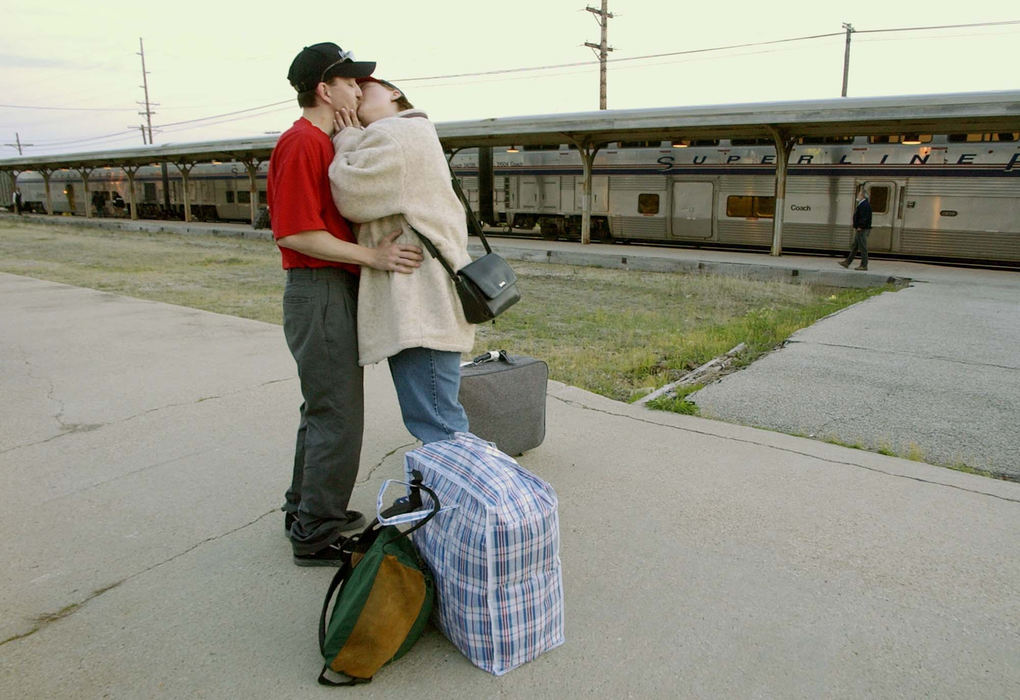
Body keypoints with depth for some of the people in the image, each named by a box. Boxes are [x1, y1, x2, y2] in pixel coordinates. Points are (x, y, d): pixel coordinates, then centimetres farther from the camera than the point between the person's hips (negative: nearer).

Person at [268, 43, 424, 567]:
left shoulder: (323, 143, 16)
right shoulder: (302, 143, -15)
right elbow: (295, 233, -22)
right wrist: (374, 256, -22)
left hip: (335, 292, 11)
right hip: (320, 293, -11)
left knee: (324, 409, 18)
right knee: (338, 416, -4)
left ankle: (306, 510, 33)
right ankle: (317, 535, 9)